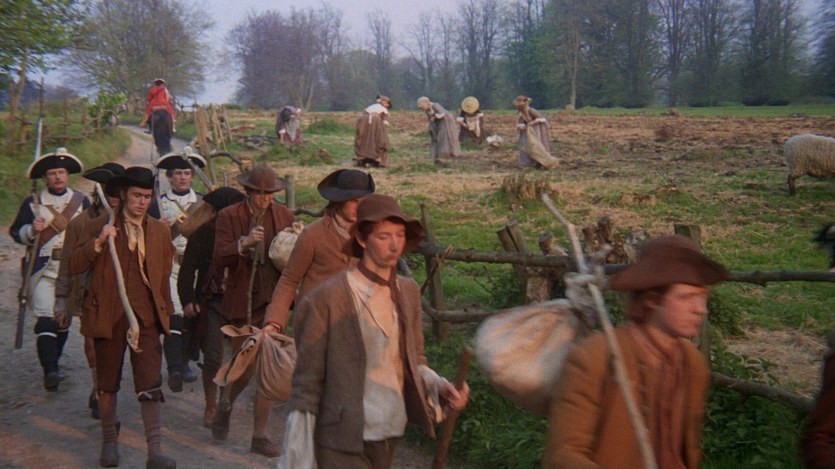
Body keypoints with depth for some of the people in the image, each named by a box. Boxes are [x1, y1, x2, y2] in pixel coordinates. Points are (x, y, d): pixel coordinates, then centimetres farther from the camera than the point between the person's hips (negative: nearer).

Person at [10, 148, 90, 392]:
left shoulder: (82, 201, 9)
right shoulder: (32, 203, 5)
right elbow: (15, 232, 7)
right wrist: (31, 230, -13)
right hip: (43, 269, -2)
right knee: (46, 318, -14)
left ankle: (52, 363, 29)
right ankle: (50, 371, -19)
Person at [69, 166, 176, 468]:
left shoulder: (160, 232, 9)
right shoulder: (97, 228, 1)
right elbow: (74, 267, -7)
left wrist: (166, 312, 15)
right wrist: (98, 242, -20)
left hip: (147, 318, 1)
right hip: (108, 317, -1)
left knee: (150, 385, -7)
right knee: (107, 384, 12)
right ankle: (109, 441, 30)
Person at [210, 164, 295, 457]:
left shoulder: (284, 216, 7)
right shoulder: (229, 216, -3)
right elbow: (218, 259, -12)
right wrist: (244, 243, -29)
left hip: (273, 302, 3)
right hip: (242, 303, -2)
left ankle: (259, 436, 10)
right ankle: (225, 405, 37)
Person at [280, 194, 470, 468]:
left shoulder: (409, 292, 4)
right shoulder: (327, 299, -13)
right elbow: (306, 382, -9)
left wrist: (438, 386, -7)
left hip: (390, 435, 6)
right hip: (343, 442, -6)